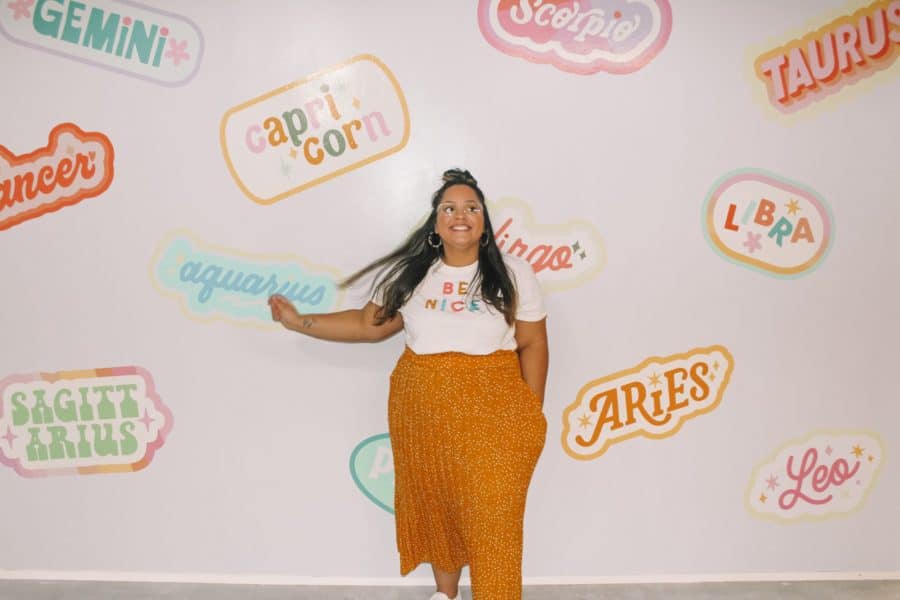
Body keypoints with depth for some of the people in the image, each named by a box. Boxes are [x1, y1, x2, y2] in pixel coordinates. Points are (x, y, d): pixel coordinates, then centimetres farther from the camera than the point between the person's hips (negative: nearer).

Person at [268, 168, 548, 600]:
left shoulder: (513, 274, -3)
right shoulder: (410, 274, 4)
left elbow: (533, 345, -1)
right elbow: (369, 325, 6)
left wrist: (531, 417, -2)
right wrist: (299, 322, -1)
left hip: (492, 414, -3)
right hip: (423, 411, 3)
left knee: (492, 518, -3)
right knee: (434, 505, 15)